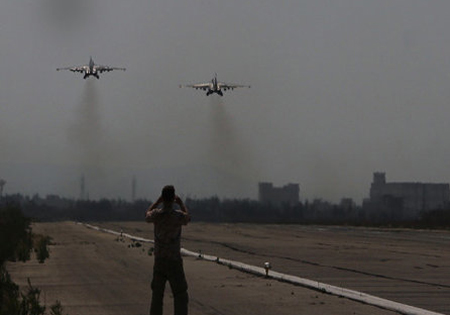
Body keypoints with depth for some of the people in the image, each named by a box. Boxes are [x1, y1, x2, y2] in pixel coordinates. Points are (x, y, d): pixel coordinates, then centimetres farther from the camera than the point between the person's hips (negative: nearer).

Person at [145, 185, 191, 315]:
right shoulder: (178, 216, -15)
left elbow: (147, 215, 19)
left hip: (159, 260, 4)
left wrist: (158, 201, 23)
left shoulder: (156, 214, -7)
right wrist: (181, 203, 22)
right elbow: (188, 218, 11)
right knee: (180, 296, 0)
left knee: (157, 295, 12)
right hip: (174, 261, -4)